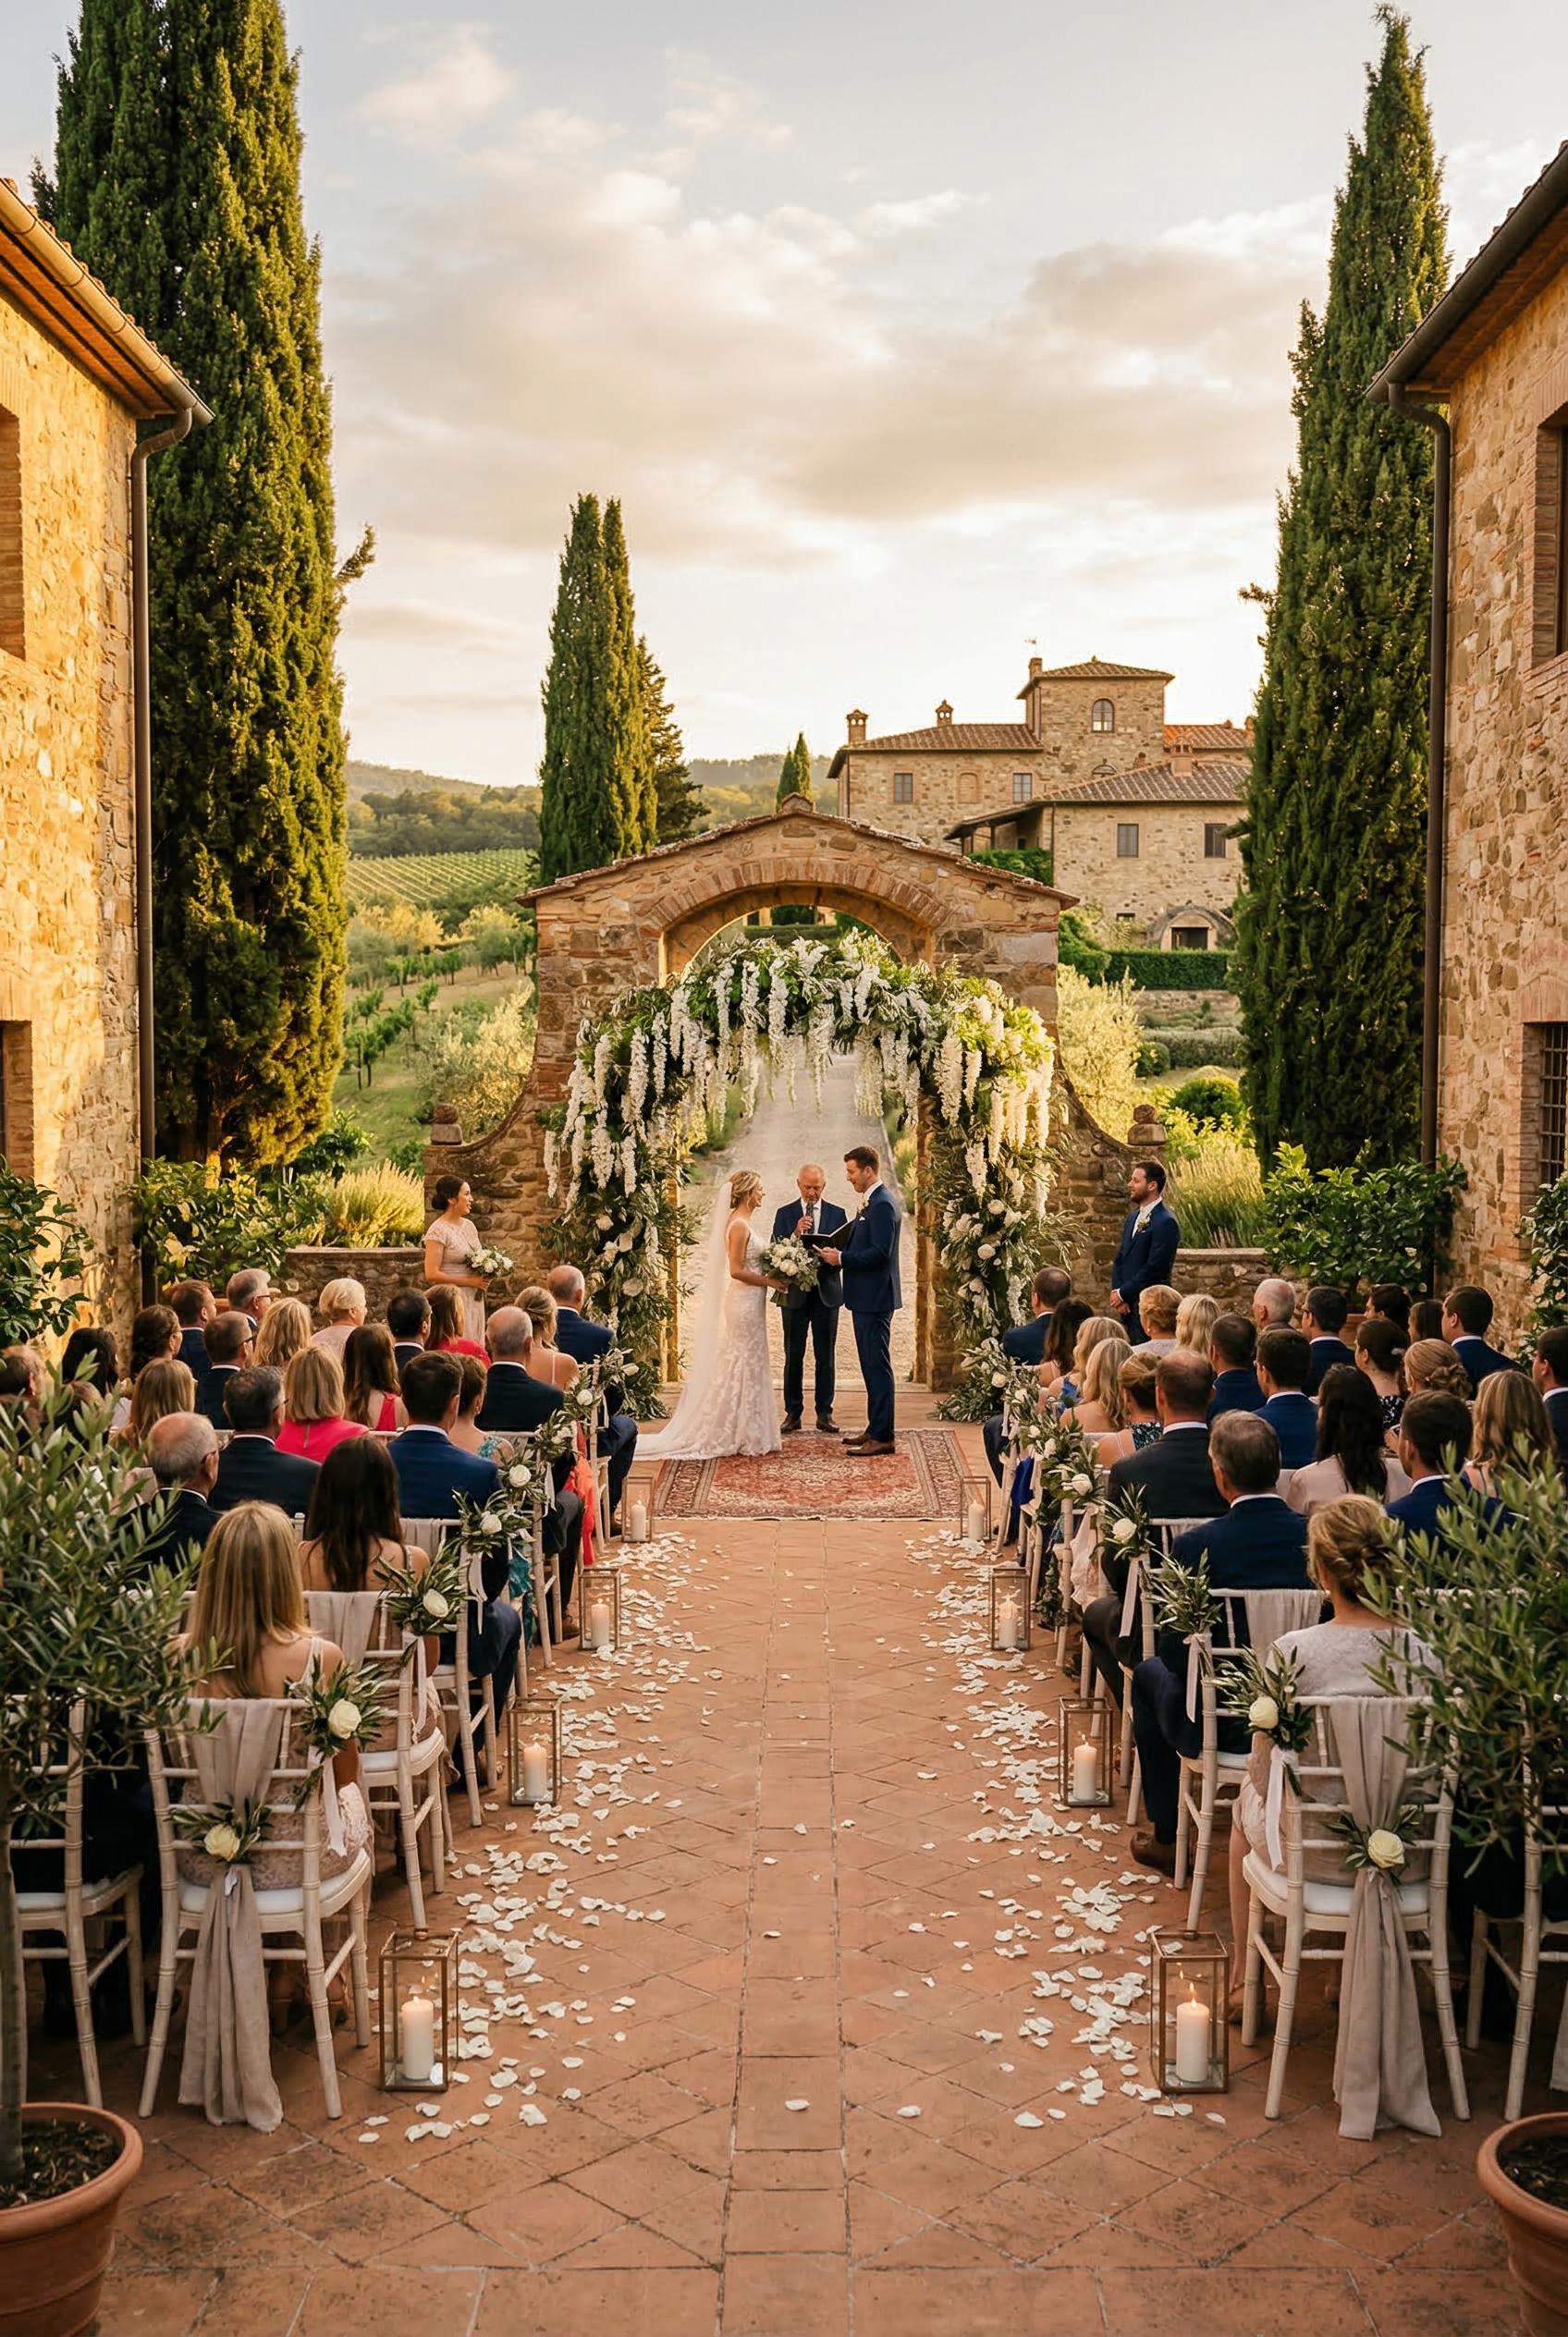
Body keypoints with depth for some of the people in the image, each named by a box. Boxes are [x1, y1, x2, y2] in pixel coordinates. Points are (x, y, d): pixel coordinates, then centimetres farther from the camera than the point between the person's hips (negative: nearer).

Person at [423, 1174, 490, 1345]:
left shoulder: (469, 1225, 11)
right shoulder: (438, 1231, -12)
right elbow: (432, 1274, -18)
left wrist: (484, 1278, 1)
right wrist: (470, 1281, -15)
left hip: (475, 1299, 7)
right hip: (452, 1299, -7)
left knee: (474, 1351, 8)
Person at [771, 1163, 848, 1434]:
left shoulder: (837, 1214, 6)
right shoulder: (785, 1214, 3)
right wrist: (795, 1234, -20)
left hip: (827, 1292, 1)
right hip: (795, 1293, -1)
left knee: (825, 1356, 4)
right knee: (793, 1356, 4)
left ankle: (824, 1414, 10)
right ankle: (793, 1413, 10)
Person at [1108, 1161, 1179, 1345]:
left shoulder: (1165, 1223, -13)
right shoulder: (1133, 1217, 15)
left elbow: (1154, 1268, -18)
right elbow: (1119, 1259, 16)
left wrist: (1123, 1294, -12)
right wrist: (1116, 1292, 0)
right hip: (1128, 1306, 8)